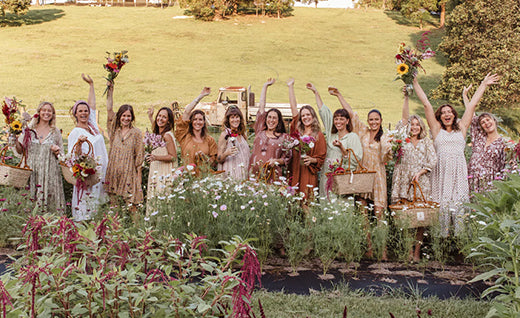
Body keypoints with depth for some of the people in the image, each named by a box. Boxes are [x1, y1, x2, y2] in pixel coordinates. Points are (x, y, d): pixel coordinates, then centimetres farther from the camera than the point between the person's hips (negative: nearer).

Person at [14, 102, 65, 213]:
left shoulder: (55, 132, 8)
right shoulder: (29, 129, 8)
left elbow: (61, 155, 13)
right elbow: (20, 150, 9)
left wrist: (57, 151, -8)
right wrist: (15, 138, -6)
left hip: (49, 174, 0)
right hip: (31, 172, 0)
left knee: (49, 201, -4)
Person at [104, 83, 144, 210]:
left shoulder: (136, 133, 1)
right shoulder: (115, 130, 9)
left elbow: (139, 155, 1)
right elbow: (109, 109, 5)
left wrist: (138, 172, -4)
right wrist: (110, 90, 3)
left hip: (129, 171, -3)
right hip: (114, 170, 3)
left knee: (130, 201, -5)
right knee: (113, 201, 3)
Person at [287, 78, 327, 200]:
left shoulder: (319, 135, 3)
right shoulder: (297, 130, 10)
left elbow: (321, 158, 5)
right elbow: (293, 107, 13)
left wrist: (312, 160, -16)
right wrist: (290, 86, 15)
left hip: (308, 174, -2)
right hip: (294, 172, 3)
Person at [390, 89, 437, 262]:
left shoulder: (426, 142, 15)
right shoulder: (403, 138, 13)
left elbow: (433, 161, 6)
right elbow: (405, 118, 4)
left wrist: (420, 173, -8)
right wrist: (406, 98, -2)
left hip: (421, 182, 1)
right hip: (403, 181, 0)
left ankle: (417, 251, 2)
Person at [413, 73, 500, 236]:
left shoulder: (461, 128, 15)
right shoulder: (437, 129, 11)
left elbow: (472, 105, 20)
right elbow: (426, 104, 12)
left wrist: (484, 84, 26)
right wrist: (415, 83, 13)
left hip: (459, 172, 1)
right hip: (441, 171, -1)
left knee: (459, 205, -4)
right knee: (442, 205, -4)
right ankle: (442, 238, 1)